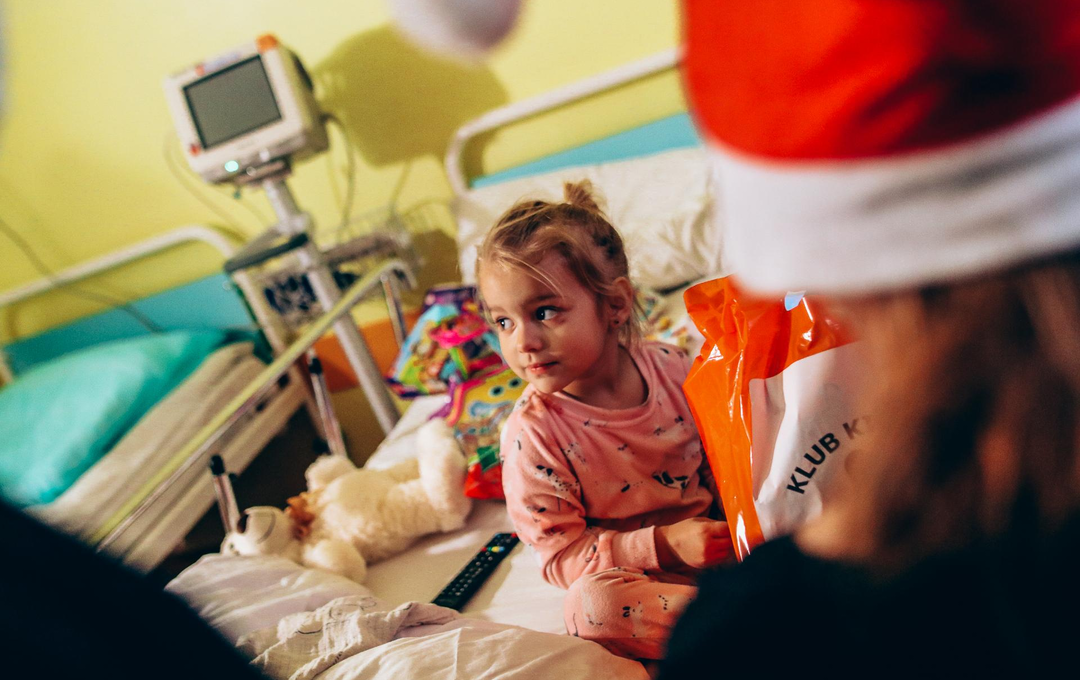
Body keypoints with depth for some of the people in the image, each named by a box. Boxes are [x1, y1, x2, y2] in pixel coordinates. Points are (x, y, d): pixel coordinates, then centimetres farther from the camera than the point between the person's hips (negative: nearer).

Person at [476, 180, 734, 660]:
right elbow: (561, 556, -16)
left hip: (714, 534, 4)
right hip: (631, 572, -3)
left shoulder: (670, 367, -8)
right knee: (592, 605, -36)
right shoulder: (532, 436, -19)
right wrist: (665, 544, -25)